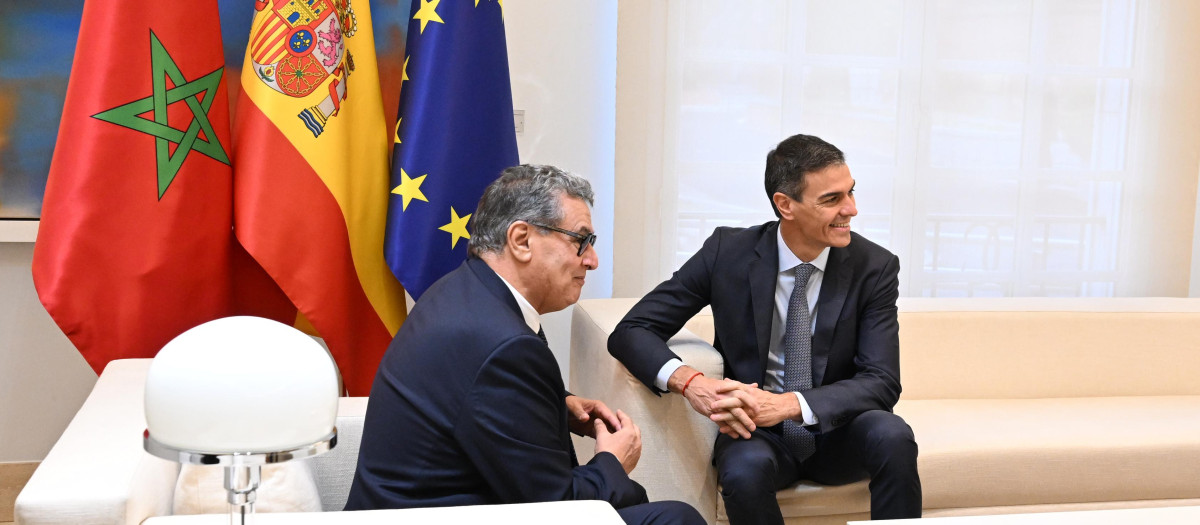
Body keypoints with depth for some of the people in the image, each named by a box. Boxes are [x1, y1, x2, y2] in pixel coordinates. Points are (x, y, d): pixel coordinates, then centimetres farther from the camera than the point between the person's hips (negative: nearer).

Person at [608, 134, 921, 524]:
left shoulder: (875, 267, -8)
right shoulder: (727, 252, -9)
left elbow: (881, 383, -14)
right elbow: (631, 331, -9)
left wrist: (787, 404, -32)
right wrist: (690, 382, -31)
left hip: (837, 433, 2)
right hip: (756, 432, -1)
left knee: (893, 436, -31)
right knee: (745, 469, -35)